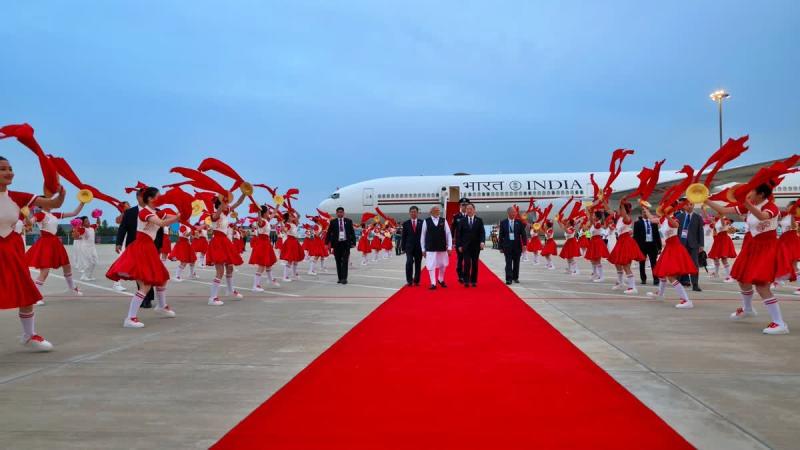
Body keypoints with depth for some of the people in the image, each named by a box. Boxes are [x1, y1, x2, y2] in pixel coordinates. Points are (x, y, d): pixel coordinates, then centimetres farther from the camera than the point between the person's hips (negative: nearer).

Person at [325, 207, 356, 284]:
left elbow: (352, 232, 7)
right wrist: (327, 243, -4)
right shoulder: (333, 222, 5)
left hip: (346, 243, -1)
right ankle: (340, 278, 13)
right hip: (336, 244, 1)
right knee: (338, 262, 5)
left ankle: (344, 278, -6)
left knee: (345, 261, -6)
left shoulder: (348, 221, 6)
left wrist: (353, 242, 0)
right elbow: (329, 233, 4)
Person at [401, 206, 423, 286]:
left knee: (418, 264, 5)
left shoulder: (422, 223, 3)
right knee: (409, 262, -13)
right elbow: (403, 236, 5)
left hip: (419, 247, 1)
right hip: (409, 247, -1)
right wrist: (403, 247, -1)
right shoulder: (406, 223, 5)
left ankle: (416, 281, 15)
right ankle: (409, 280, -5)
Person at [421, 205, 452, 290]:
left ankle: (441, 280, 36)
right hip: (430, 248, -2)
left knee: (443, 265, 14)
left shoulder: (443, 221, 0)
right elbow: (423, 235, 0)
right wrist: (423, 249, 0)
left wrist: (449, 247, -5)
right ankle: (433, 283, 6)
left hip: (442, 247, 2)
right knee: (431, 266, -3)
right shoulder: (426, 221, -3)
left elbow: (448, 234, 1)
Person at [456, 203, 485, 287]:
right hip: (465, 246, -1)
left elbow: (482, 232, -2)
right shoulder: (462, 221, 4)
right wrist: (459, 245, -1)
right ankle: (466, 281, -4)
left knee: (475, 264, 5)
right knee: (467, 264, -8)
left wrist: (482, 241, -18)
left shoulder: (479, 220, 5)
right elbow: (459, 234, 4)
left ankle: (474, 281, 13)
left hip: (476, 246, 1)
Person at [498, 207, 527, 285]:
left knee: (516, 263, 10)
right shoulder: (503, 223, 2)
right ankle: (509, 279, -5)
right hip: (507, 245, -1)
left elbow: (523, 234, 1)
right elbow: (501, 235, 4)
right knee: (508, 263, -4)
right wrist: (501, 247, 1)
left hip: (517, 245, 1)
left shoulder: (519, 222, 2)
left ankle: (515, 277, 23)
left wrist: (524, 244, -9)